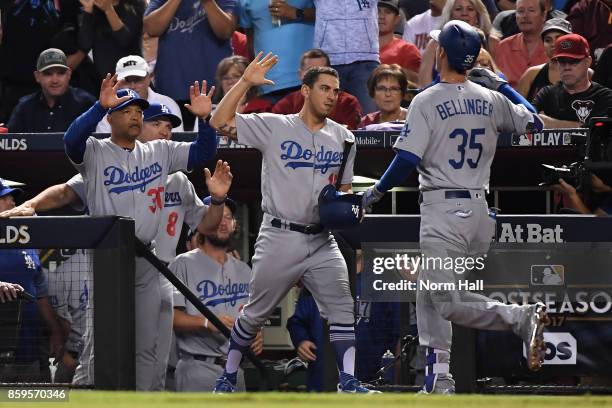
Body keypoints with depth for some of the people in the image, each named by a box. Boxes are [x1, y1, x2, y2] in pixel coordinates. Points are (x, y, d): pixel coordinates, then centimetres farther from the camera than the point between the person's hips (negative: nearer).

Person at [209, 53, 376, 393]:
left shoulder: (343, 138, 12)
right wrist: (246, 81, -15)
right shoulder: (274, 127, -2)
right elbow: (220, 122, -10)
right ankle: (228, 377, 19)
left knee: (342, 309, -9)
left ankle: (348, 382, -11)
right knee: (256, 313, 5)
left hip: (322, 240, 3)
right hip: (280, 238, -3)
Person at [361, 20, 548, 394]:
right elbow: (533, 123, 20)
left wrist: (377, 191, 2)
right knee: (429, 292, 18)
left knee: (448, 303, -8)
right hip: (479, 208, 7)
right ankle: (438, 379, 15)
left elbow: (407, 160, -15)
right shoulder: (491, 100, 6)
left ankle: (522, 317, -28)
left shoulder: (427, 102, -9)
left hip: (443, 209, -7)